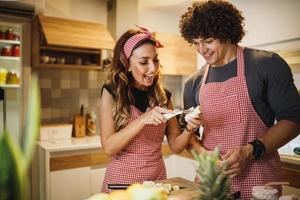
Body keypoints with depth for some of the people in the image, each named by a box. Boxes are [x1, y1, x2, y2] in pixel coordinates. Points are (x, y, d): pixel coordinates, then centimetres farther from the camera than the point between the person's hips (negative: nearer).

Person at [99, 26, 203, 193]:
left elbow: (176, 146, 0)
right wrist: (143, 120, -28)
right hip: (122, 180, -3)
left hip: (157, 179, 3)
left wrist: (190, 128, -19)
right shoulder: (112, 93, -10)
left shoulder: (163, 96, -2)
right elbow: (108, 147, -17)